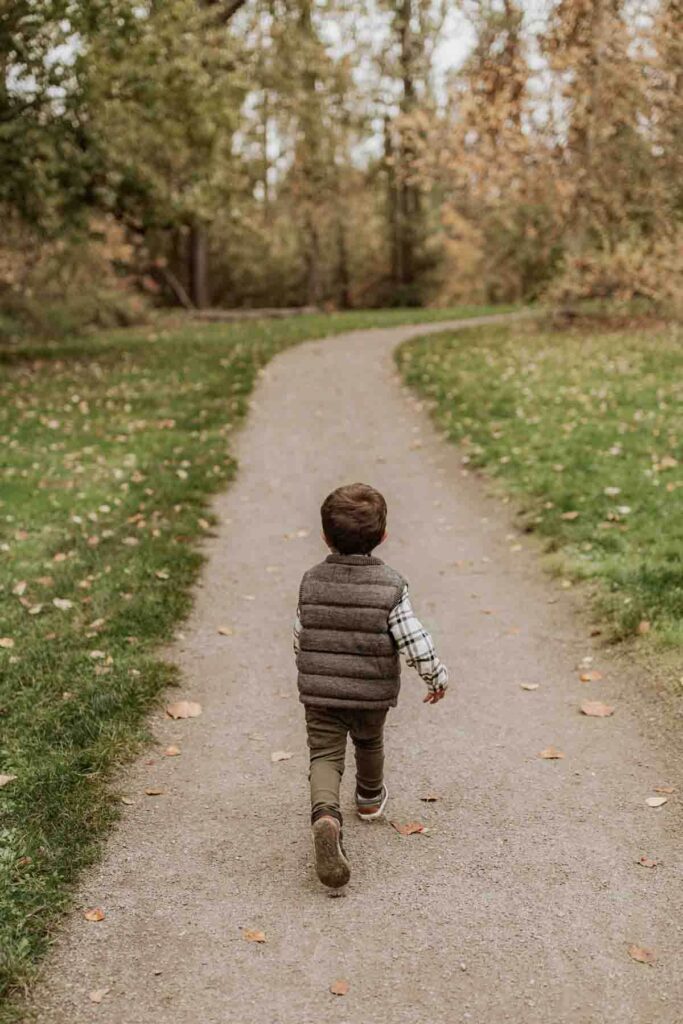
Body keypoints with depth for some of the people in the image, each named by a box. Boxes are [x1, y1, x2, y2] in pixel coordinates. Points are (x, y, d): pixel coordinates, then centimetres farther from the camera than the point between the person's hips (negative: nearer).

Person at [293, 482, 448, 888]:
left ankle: (326, 815, -28)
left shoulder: (312, 581, -4)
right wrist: (438, 676, -1)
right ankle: (370, 798, 51)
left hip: (319, 691, 0)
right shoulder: (391, 585, -13)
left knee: (325, 756, -1)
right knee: (369, 743, 26)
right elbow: (414, 640, -16)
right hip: (372, 692, 0)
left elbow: (300, 637, 5)